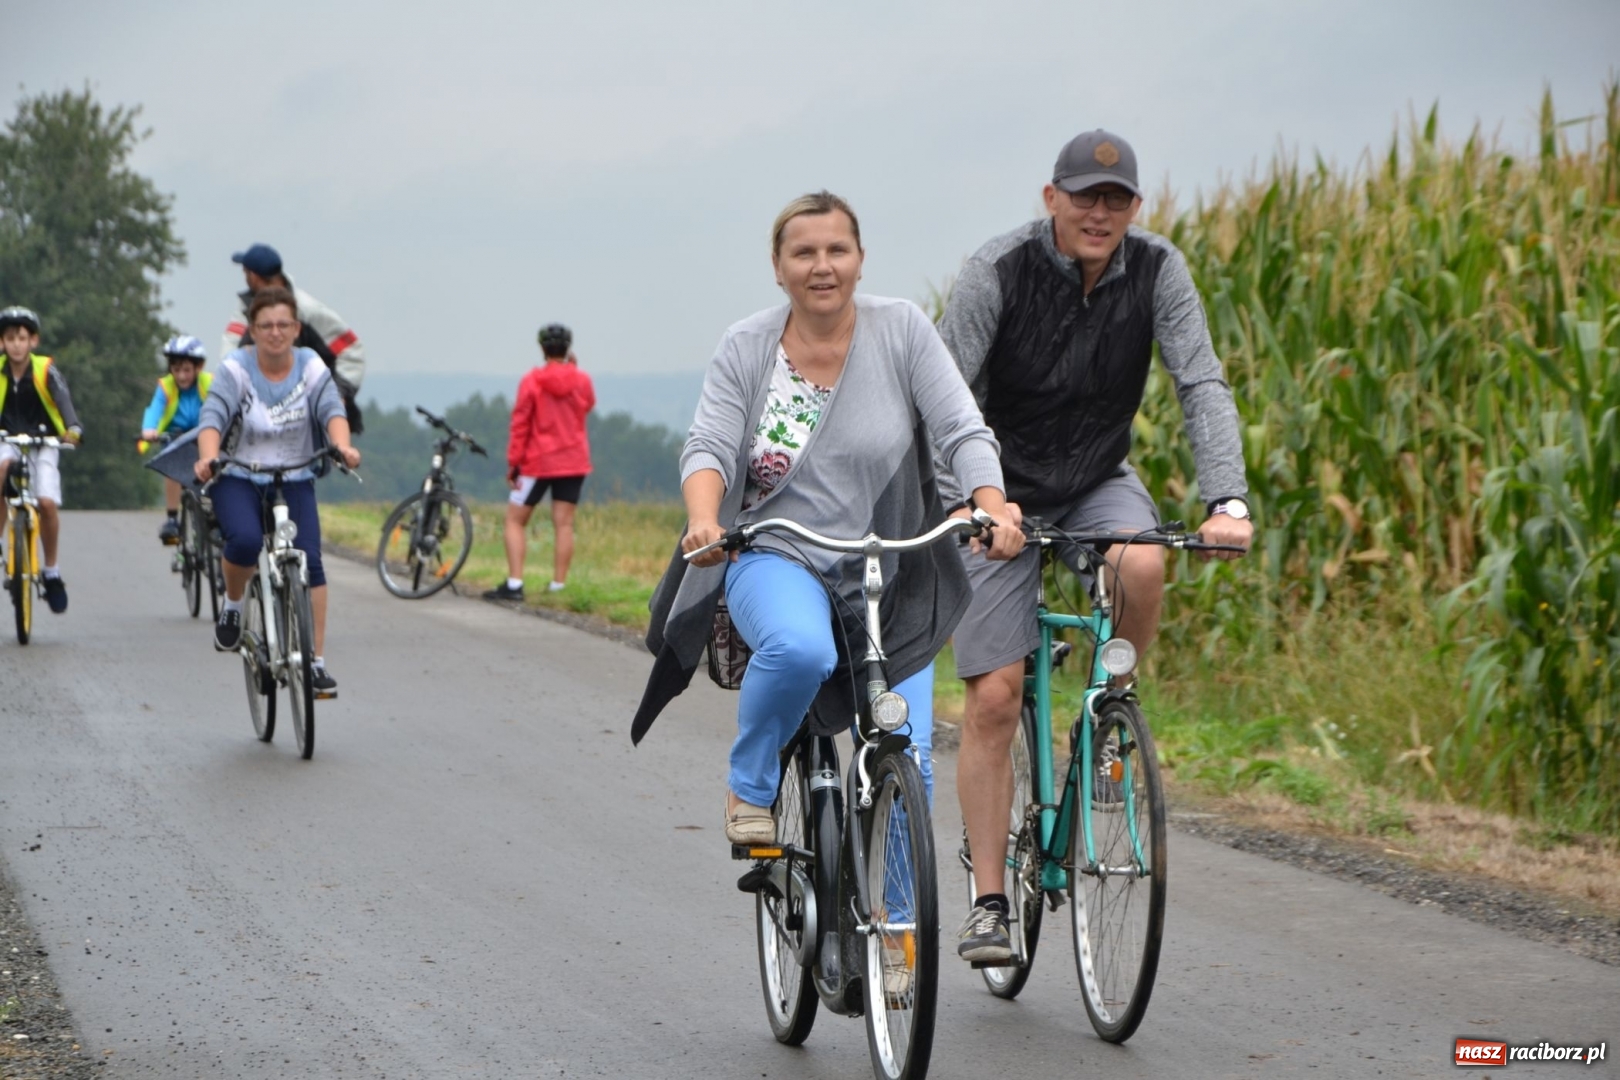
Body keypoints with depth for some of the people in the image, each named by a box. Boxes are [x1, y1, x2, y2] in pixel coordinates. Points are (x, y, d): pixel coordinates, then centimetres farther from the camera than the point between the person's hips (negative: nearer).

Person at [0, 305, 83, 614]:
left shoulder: (46, 370, -13)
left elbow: (63, 399, -27)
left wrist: (73, 429, -47)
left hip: (44, 442, -1)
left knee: (47, 502, -18)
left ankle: (51, 570, 1)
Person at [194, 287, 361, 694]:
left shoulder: (311, 367, -2)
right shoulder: (235, 370, -9)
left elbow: (332, 410, -17)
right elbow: (213, 417, -22)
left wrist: (341, 446, -39)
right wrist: (207, 457, -43)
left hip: (294, 482, 2)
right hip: (238, 481, -2)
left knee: (309, 562, -15)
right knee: (245, 539, -31)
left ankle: (316, 661, -9)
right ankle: (232, 605, 0)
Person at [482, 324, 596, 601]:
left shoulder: (532, 381, -8)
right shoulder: (582, 380, 0)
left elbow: (520, 423, -9)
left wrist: (513, 462, -5)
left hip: (538, 461, -3)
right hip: (574, 461, 3)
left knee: (515, 520, 5)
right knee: (564, 524, 3)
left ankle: (514, 584, -5)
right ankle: (558, 586, -1)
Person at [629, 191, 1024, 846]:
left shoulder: (901, 329, -2)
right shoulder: (745, 348, 0)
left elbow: (963, 433, -8)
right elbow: (708, 446, -10)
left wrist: (995, 512, -26)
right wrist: (704, 521, -31)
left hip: (888, 578, 1)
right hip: (776, 559, -1)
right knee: (800, 648, -36)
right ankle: (750, 785, -9)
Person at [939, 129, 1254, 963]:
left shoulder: (1156, 270, -12)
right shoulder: (999, 271, -20)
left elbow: (1202, 387, -18)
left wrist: (1227, 500, -33)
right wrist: (959, 502, -42)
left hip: (1099, 485, 2)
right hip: (1005, 494, -2)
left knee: (1142, 565, -34)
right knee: (993, 701, -8)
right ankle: (987, 903, 1)